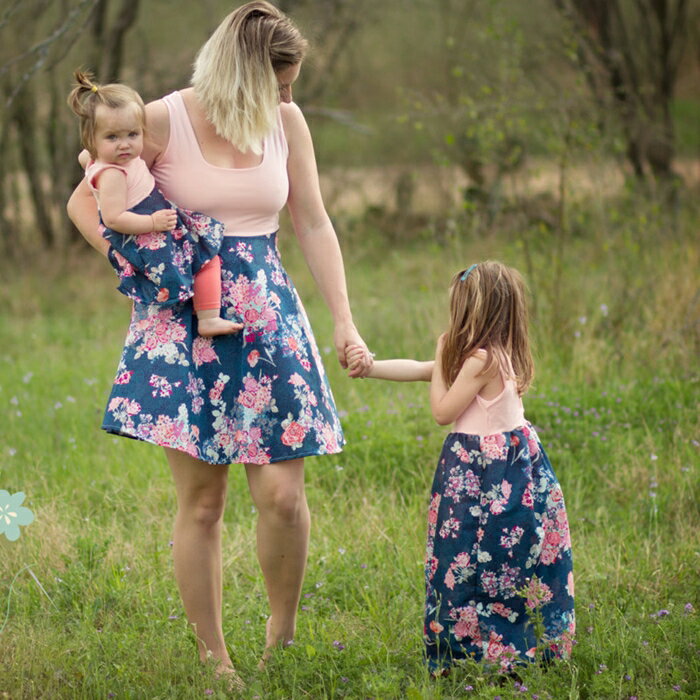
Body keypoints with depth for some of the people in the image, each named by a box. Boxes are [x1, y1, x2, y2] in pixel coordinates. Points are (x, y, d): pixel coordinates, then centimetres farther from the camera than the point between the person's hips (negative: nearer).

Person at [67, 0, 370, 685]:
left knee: (282, 492, -8)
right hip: (185, 318, -3)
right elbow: (85, 201, 2)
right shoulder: (164, 121, -7)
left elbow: (313, 224, 9)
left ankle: (282, 634, 16)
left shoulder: (285, 121, 3)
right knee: (200, 500, 0)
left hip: (266, 313, 3)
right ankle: (214, 662, 11)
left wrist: (343, 321, 3)